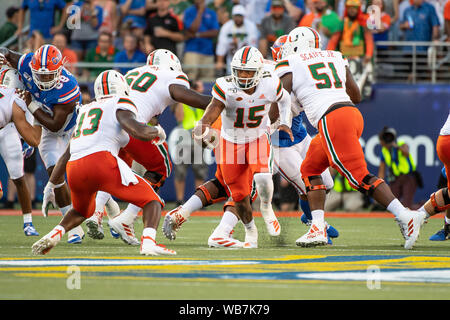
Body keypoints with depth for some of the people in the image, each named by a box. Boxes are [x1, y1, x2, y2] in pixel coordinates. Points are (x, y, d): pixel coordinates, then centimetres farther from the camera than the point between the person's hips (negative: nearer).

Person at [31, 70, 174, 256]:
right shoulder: (120, 104, 10)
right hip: (101, 162, -6)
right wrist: (157, 132, 12)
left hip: (75, 171, 6)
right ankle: (148, 241, -24)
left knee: (82, 211, 35)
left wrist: (52, 183, 37)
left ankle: (53, 235, 8)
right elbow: (137, 131, -8)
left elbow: (66, 155, 31)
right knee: (152, 201, 3)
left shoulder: (86, 110, 29)